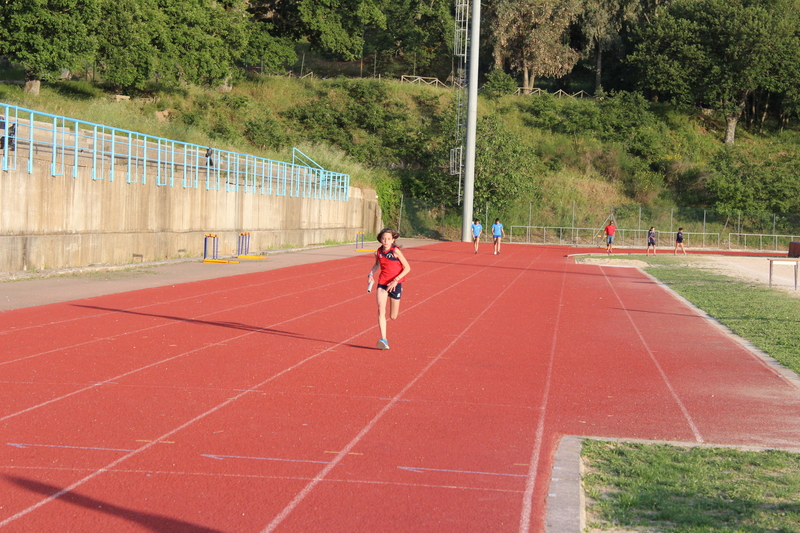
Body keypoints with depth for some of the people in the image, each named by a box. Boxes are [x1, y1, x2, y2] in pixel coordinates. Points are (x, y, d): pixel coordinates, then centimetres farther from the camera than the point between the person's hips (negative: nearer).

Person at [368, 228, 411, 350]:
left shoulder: (395, 251, -14)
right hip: (382, 283, 3)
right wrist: (371, 274, 2)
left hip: (395, 284, -3)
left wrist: (396, 280, -21)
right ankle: (383, 340, -24)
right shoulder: (378, 252, -1)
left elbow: (407, 268, -12)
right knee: (381, 310, -19)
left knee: (393, 317, 7)